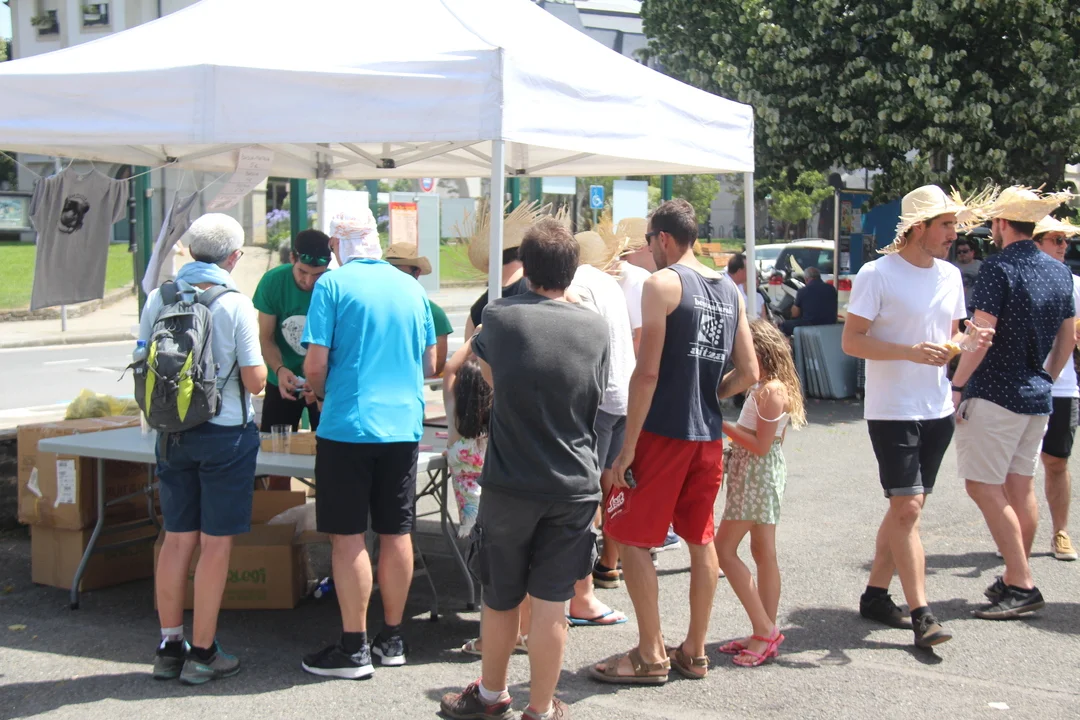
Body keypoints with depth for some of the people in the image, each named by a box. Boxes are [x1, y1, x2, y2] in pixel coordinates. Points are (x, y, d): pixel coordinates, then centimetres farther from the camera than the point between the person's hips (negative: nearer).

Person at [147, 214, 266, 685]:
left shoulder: (158, 299, -1)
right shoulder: (236, 305, -13)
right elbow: (255, 381, -13)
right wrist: (257, 363, 8)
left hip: (171, 432, 5)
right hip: (224, 434, -4)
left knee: (178, 538, 13)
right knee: (215, 543, 4)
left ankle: (169, 648, 20)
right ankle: (201, 654, 10)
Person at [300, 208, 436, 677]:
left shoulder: (333, 284, -6)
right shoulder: (412, 287, 8)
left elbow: (316, 364, -10)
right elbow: (430, 364, 14)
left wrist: (319, 392, 10)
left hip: (348, 426, -5)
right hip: (404, 425, 5)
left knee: (348, 536, 2)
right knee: (397, 533, 11)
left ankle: (354, 648, 5)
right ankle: (392, 639, 21)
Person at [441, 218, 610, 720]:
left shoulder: (499, 317, -8)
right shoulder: (596, 327, -2)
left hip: (510, 484, -1)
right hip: (575, 486, 1)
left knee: (500, 598, 15)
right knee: (550, 603, 7)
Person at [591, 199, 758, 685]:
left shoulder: (662, 284, -10)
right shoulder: (729, 291, 11)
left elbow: (647, 372, -16)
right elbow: (749, 373, 10)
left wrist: (627, 446, -13)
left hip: (663, 431, -7)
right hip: (709, 435, 7)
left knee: (631, 538, 3)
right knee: (701, 539, 14)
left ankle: (650, 656, 5)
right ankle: (695, 652, 22)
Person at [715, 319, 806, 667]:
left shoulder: (770, 390, -19)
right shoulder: (772, 387, 12)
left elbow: (761, 446, -20)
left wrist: (723, 425, -17)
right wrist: (727, 428, 8)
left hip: (756, 475, -10)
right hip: (761, 475, 10)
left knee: (724, 549, -7)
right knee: (763, 552, 11)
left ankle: (764, 629, -5)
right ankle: (766, 633, 16)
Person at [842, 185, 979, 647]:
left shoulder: (950, 275, 10)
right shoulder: (877, 274, -10)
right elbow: (851, 341, -12)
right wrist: (911, 352, -23)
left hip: (937, 412, 7)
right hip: (892, 412, -7)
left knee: (906, 508, 12)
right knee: (908, 508, -10)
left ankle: (875, 595, 23)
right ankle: (921, 614, -6)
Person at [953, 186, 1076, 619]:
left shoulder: (999, 268, -14)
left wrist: (957, 385, -13)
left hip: (996, 394, -8)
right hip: (1038, 397, 8)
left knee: (984, 487, -5)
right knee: (1020, 487, 14)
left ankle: (1022, 587, -7)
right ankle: (1013, 580, 21)